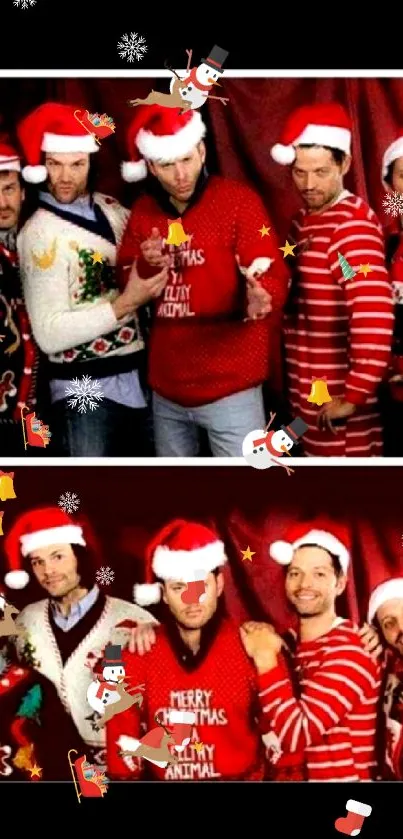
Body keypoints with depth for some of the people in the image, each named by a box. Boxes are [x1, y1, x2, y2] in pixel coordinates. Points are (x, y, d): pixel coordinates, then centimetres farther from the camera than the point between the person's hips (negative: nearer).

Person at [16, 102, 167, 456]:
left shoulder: (111, 209, 5)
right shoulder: (40, 232, -12)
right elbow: (50, 335, -18)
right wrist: (123, 305, -22)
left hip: (139, 377, 6)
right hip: (87, 391, -6)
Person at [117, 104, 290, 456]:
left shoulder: (239, 200, -7)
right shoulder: (143, 211, 8)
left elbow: (272, 275, -14)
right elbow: (126, 290, 9)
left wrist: (260, 299, -36)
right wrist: (146, 266, -12)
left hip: (229, 388, -5)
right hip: (165, 388, 5)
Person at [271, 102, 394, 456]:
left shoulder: (352, 225, -17)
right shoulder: (305, 220, 11)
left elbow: (375, 317, -29)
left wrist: (355, 396, -25)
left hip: (338, 401, -8)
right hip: (306, 395, 8)